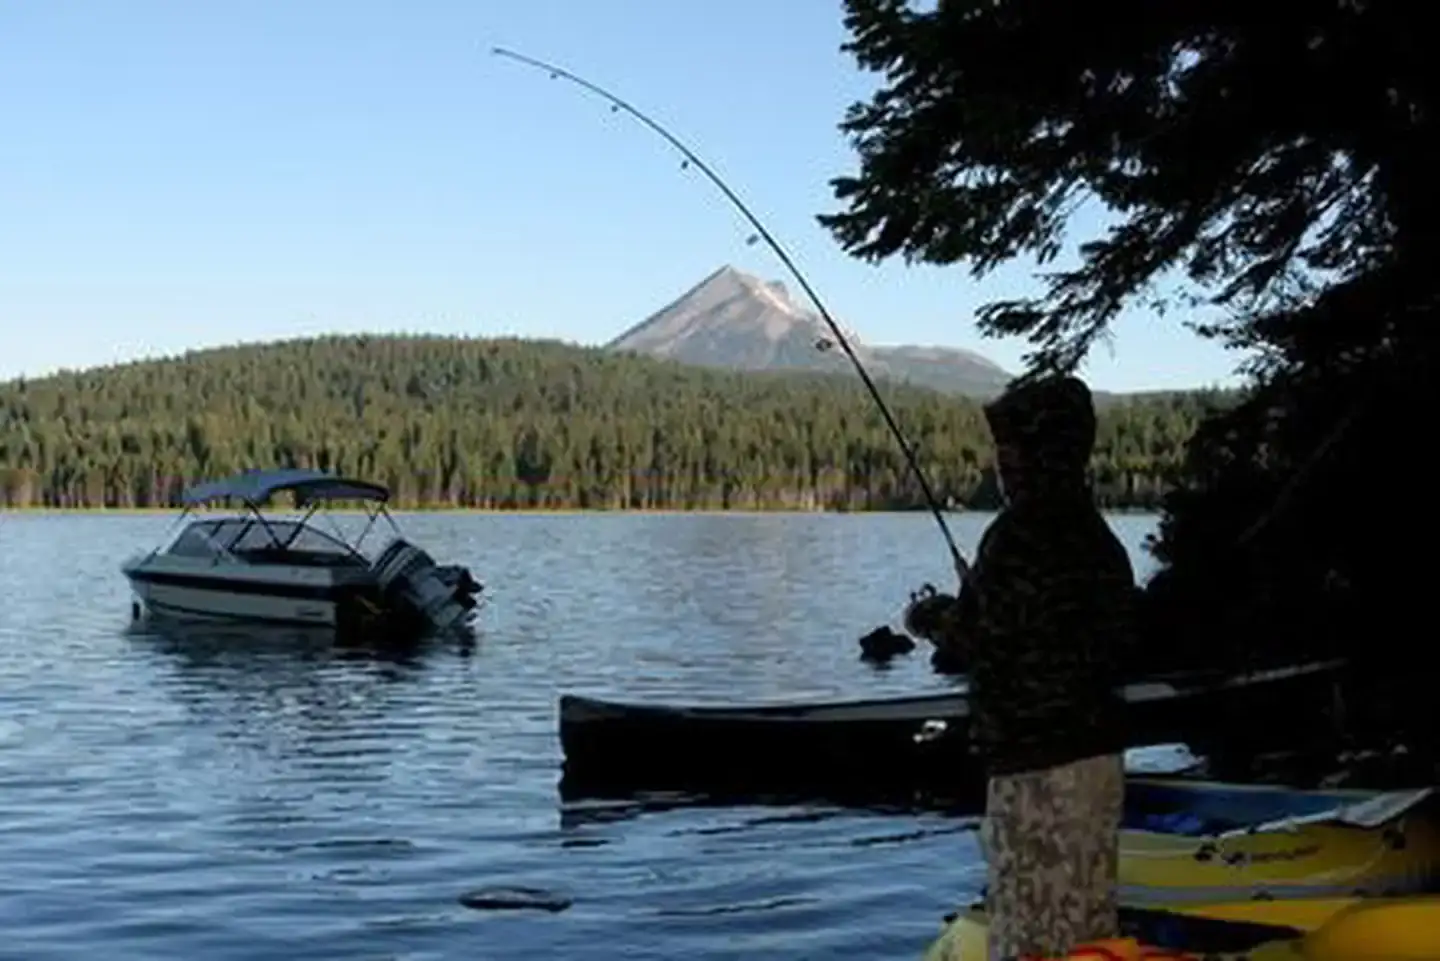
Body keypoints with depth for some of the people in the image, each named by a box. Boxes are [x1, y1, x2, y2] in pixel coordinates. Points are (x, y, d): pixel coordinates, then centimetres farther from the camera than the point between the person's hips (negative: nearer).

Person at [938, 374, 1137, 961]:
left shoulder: (1019, 533, -15)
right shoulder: (1097, 535, 10)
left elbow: (982, 642, -16)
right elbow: (1118, 640, 15)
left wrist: (943, 625, 6)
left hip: (1036, 761, -9)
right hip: (1097, 751, 9)